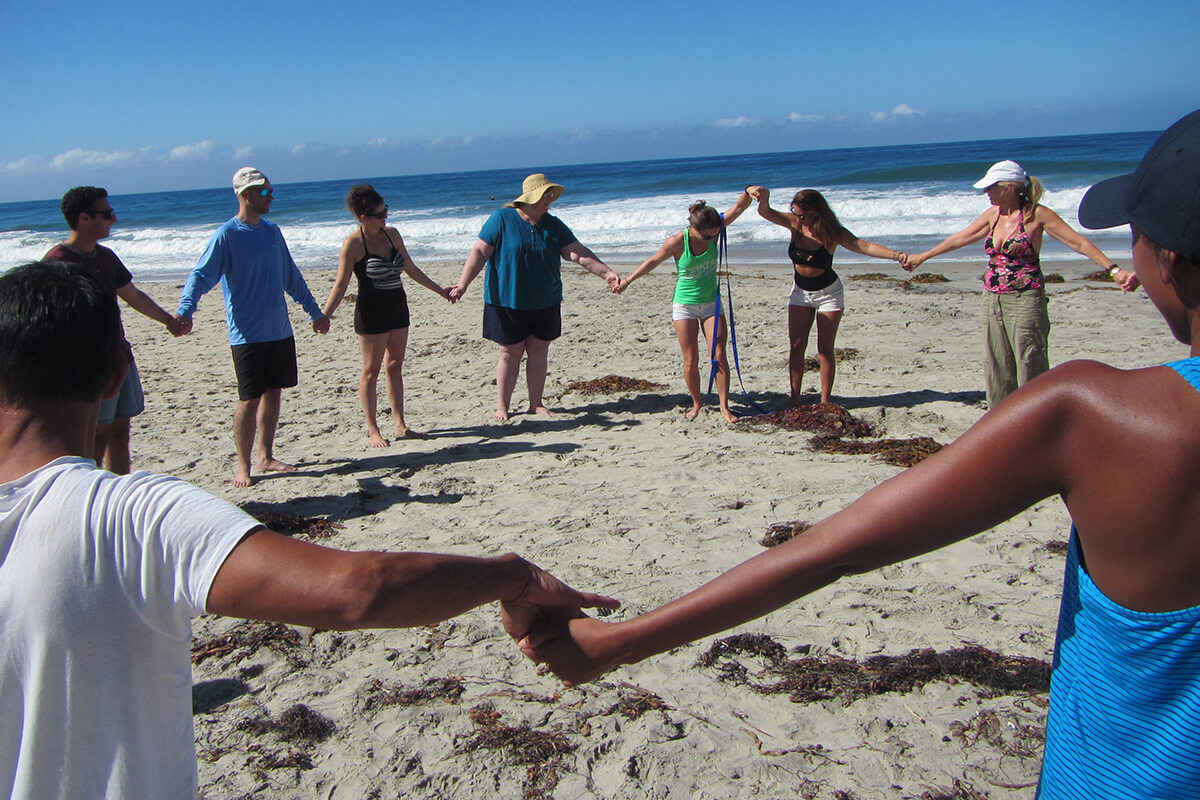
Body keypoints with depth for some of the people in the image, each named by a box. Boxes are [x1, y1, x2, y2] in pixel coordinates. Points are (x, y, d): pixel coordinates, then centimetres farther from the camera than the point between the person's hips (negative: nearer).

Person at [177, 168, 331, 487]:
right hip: (247, 335, -6)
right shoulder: (226, 235, -8)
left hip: (280, 330, 7)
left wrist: (315, 311, 27)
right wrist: (184, 311, -32)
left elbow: (291, 277, 22)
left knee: (273, 394, 11)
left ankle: (266, 457, 23)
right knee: (250, 400, -5)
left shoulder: (271, 231, 12)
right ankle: (243, 466, 8)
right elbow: (200, 275, -15)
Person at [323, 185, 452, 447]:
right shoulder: (353, 244, -12)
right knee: (371, 370, 2)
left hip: (398, 307, 6)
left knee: (395, 366, 10)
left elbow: (411, 269, 17)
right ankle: (373, 430, 10)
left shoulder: (392, 234, 5)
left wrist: (440, 290, 22)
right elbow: (340, 285, -12)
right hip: (371, 312, -6)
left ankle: (400, 425, 17)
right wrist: (324, 315, -22)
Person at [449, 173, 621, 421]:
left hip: (545, 303, 4)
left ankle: (536, 403, 20)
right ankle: (502, 405, 16)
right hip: (507, 301, -4)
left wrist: (606, 272, -10)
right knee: (510, 352, 2)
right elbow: (480, 252, -9)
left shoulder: (553, 225, 5)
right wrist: (462, 283, -18)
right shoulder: (502, 219, -8)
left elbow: (578, 253, 1)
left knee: (539, 351, 7)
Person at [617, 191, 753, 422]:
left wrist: (748, 193, -35)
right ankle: (697, 403, 21)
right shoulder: (677, 242, -18)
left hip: (710, 303, 2)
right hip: (685, 305, -2)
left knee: (719, 356, -4)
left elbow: (739, 207, -14)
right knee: (690, 360, 2)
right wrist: (627, 280, 1)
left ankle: (724, 406, 4)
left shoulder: (713, 232, -11)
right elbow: (653, 261, -3)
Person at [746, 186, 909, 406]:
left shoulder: (832, 233, -23)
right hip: (800, 292, 3)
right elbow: (765, 212, -24)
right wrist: (763, 198, -48)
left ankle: (825, 400, 7)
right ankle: (795, 398, 7)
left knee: (825, 349, -1)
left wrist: (895, 254, -50)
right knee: (796, 346, 0)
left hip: (828, 293, -3)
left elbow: (863, 245, -34)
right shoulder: (794, 224, -13)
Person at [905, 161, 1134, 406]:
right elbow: (959, 239, 22)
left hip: (1025, 300, -6)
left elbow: (1079, 243, -10)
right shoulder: (994, 214, 9)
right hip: (993, 300, 6)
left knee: (1030, 369, -5)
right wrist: (922, 257, 30)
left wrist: (1114, 270, -21)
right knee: (997, 372, 8)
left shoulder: (1036, 214, -8)